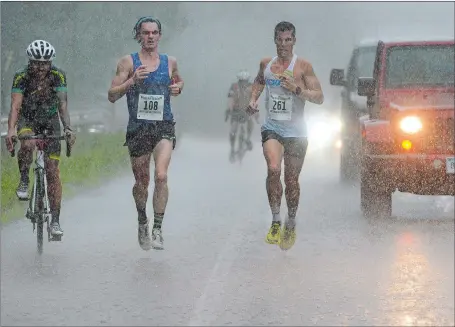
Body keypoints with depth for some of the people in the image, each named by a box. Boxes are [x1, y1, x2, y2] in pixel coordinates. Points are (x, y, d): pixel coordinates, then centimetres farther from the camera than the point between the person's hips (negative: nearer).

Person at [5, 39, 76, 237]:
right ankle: (24, 181, -10)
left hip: (50, 122, 1)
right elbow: (15, 106, -29)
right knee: (28, 143, -37)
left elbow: (62, 104, -25)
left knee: (53, 170, -7)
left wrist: (68, 129, -42)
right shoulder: (21, 77, -21)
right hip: (27, 119, -1)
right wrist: (11, 130, -46)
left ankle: (55, 221, -4)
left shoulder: (58, 76, -19)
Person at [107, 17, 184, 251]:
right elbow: (112, 96, -4)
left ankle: (157, 229, -14)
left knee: (161, 175, -20)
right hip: (138, 127, 0)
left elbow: (178, 80, 29)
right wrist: (132, 80, -18)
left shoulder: (170, 62, 8)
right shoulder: (128, 62, 1)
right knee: (142, 181, 11)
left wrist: (178, 87, 6)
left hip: (164, 126, 0)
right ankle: (142, 223, 37)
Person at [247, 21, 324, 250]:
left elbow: (319, 98, -7)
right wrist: (253, 99, 12)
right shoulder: (266, 63, 7)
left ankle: (291, 225, 26)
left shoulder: (303, 66, -4)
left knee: (292, 180, 5)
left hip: (295, 132, -1)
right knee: (273, 169, -23)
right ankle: (276, 221, -12)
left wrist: (297, 89, -21)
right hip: (272, 128, 1)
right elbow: (259, 81, 30)